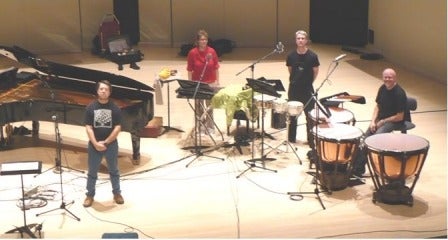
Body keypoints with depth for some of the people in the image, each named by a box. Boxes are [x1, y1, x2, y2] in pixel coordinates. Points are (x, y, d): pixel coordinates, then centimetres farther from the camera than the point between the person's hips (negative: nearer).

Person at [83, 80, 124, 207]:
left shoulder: (115, 108, -7)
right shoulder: (90, 107, -6)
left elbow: (117, 128, -9)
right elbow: (89, 128, -7)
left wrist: (106, 142, -13)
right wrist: (96, 144, -16)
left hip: (111, 144, 0)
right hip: (94, 145, 0)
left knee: (114, 171, 14)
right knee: (92, 172, 10)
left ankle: (117, 193, 28)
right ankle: (90, 195, 21)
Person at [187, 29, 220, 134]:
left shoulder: (212, 51, -7)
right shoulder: (192, 53, -10)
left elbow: (216, 68, 1)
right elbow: (190, 70, -5)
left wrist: (217, 82, 1)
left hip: (210, 83, 1)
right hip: (197, 83, 0)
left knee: (209, 106, 7)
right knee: (199, 106, 9)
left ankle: (210, 127, 18)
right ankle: (200, 126, 22)